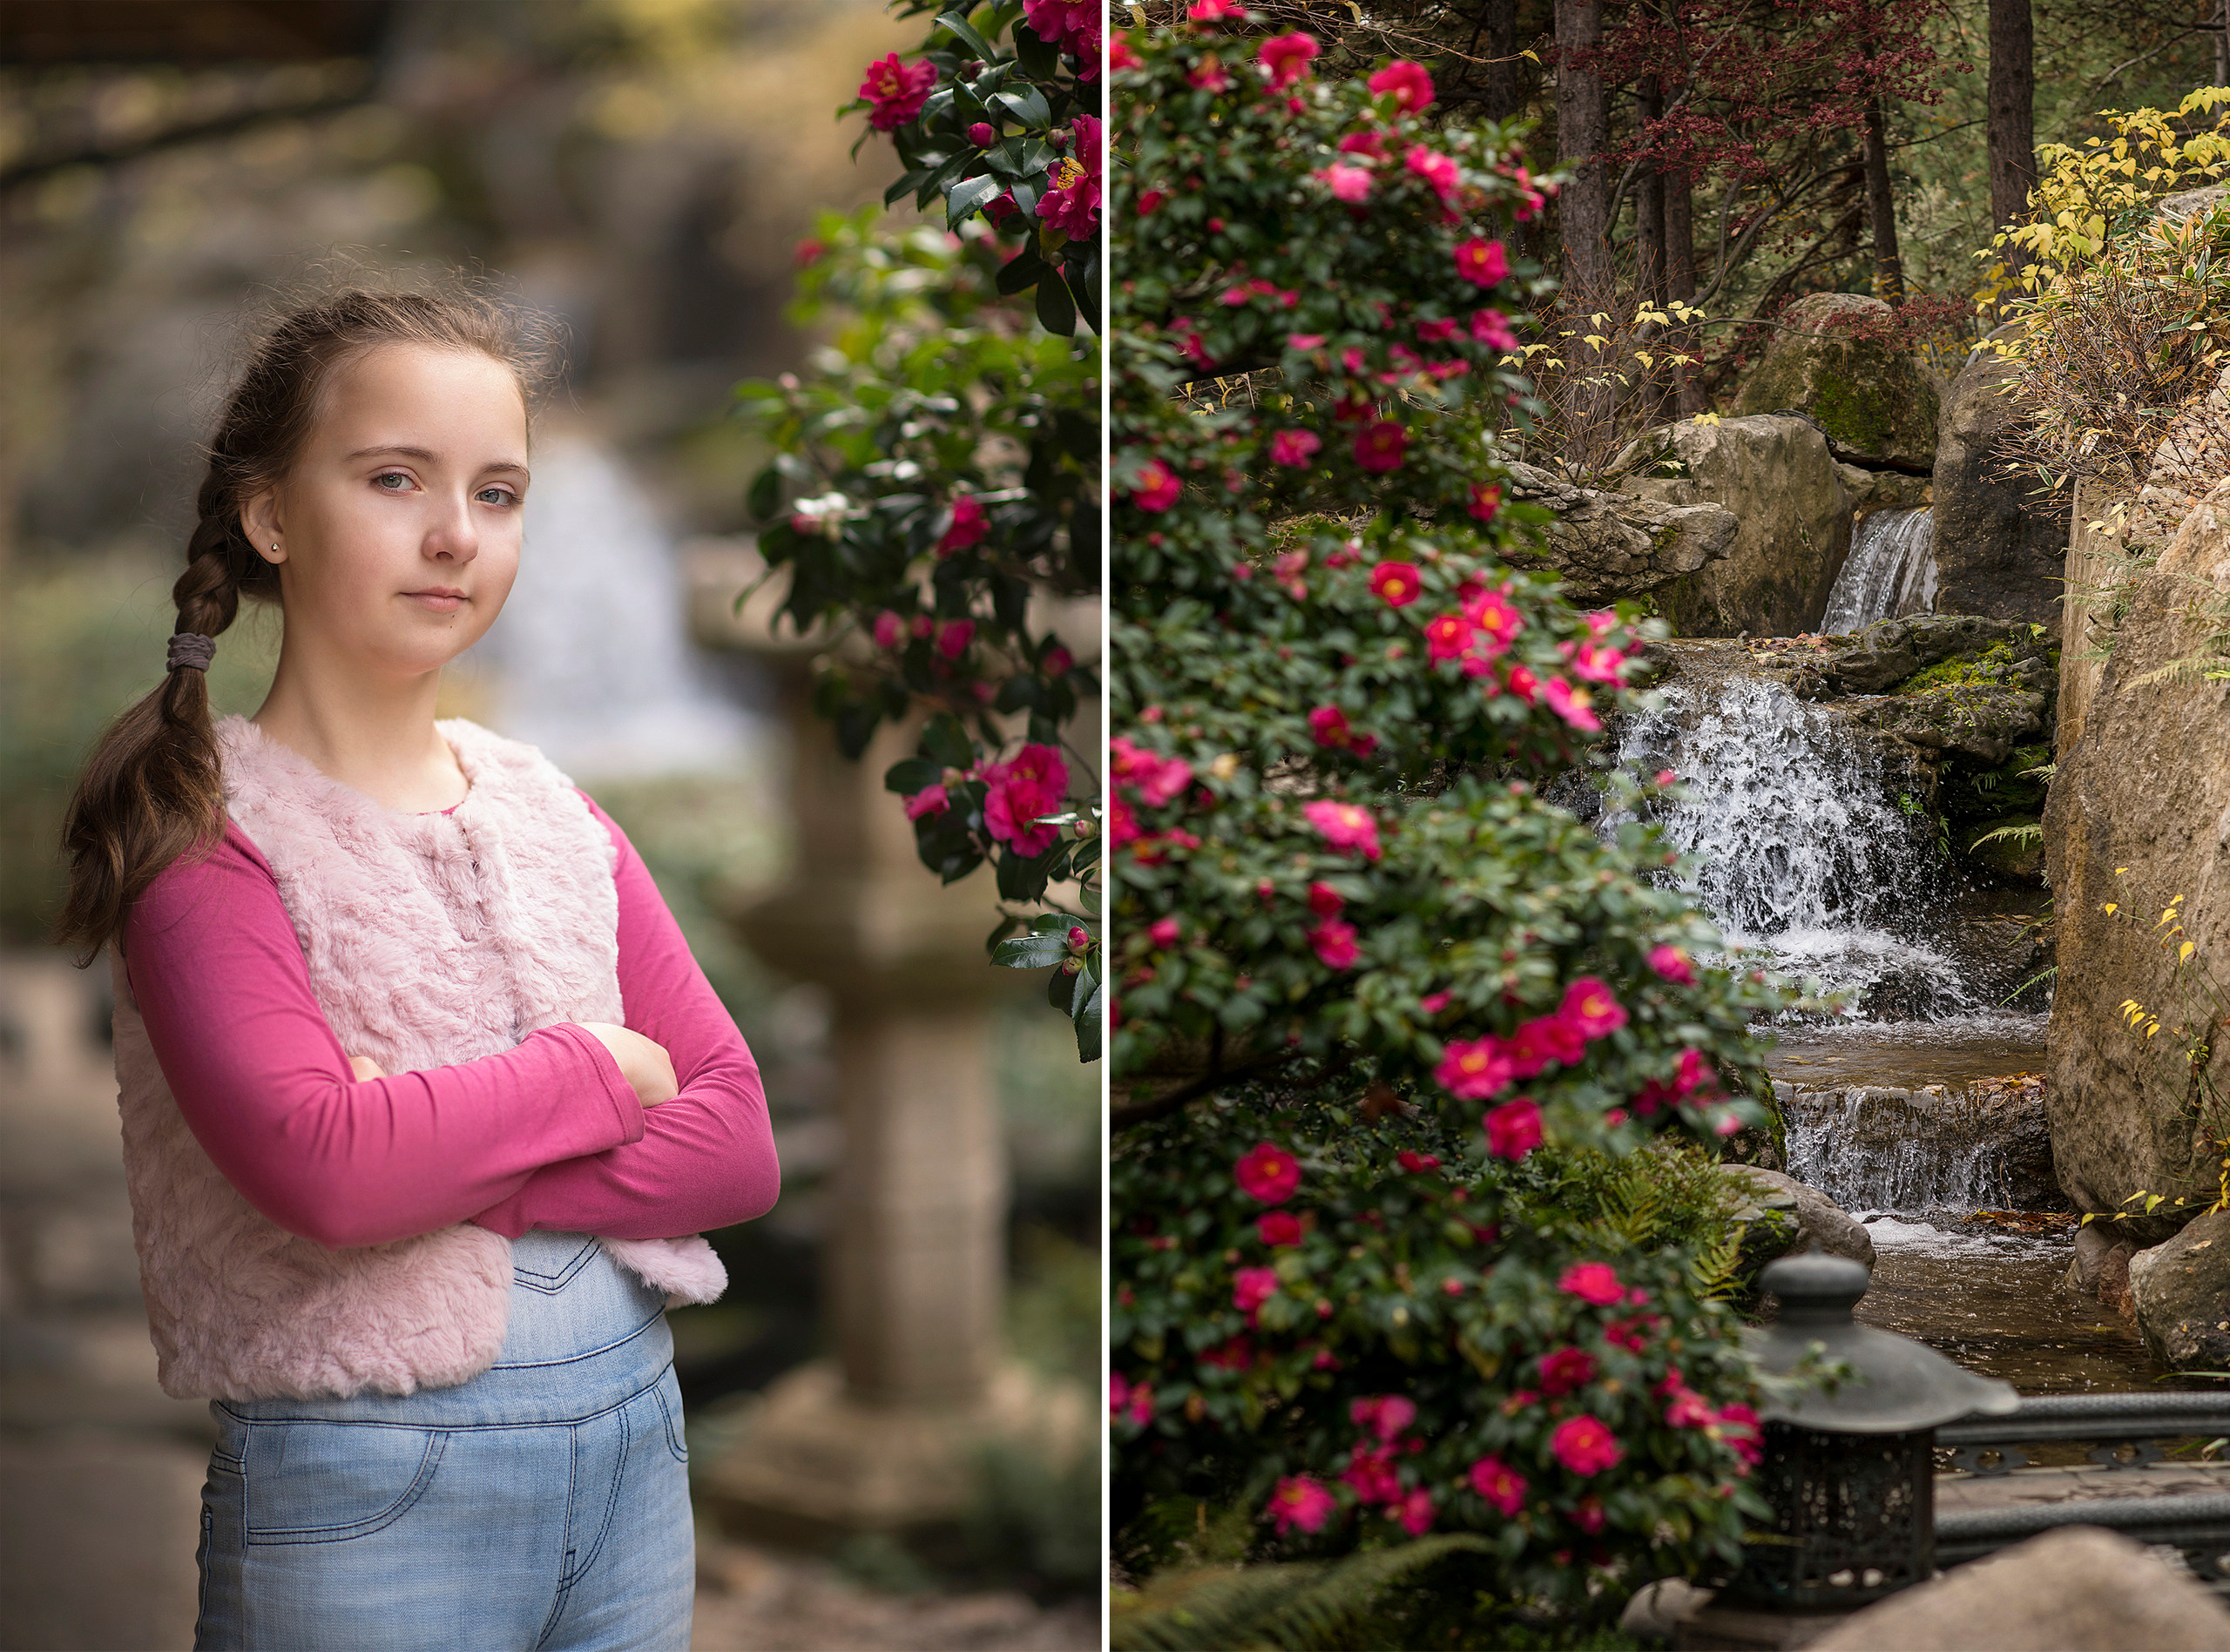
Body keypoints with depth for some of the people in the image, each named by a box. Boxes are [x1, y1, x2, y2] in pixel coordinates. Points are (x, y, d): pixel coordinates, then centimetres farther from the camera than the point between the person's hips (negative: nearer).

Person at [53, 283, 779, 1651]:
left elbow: (741, 1145, 0)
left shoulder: (554, 814, 9)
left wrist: (450, 1163, -14)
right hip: (364, 1485, -5)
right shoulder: (209, 830, -8)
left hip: (636, 1437, 5)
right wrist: (598, 1068, -10)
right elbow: (327, 1170, -23)